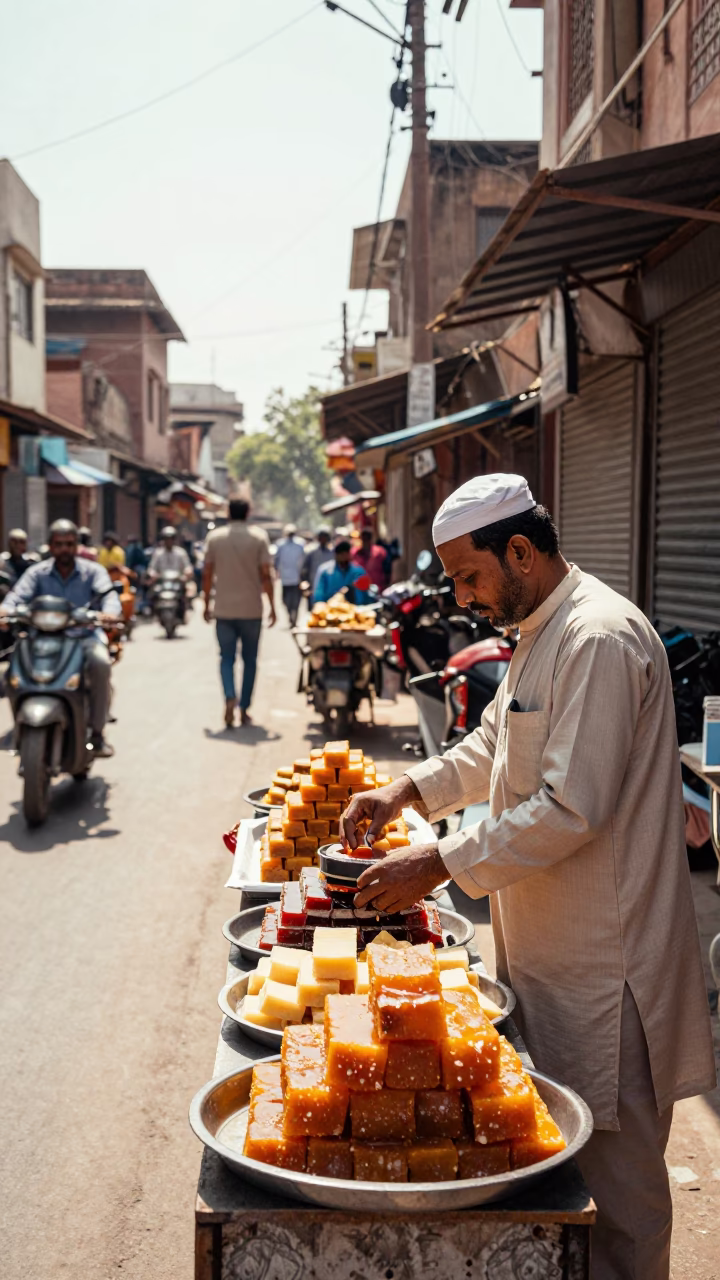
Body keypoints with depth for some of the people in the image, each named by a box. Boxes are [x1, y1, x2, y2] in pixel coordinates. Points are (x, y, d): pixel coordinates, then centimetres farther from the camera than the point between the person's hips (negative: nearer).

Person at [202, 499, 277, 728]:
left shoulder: (214, 537, 1)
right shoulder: (259, 537, -4)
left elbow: (207, 574, 2)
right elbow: (266, 575, -7)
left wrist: (207, 604, 12)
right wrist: (272, 606, 0)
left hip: (223, 610, 1)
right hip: (251, 610, -1)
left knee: (227, 658, 8)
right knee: (249, 660, 11)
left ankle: (229, 698, -17)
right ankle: (244, 709, 13)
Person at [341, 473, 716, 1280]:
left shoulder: (600, 639, -22)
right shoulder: (542, 631, 12)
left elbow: (571, 809, -26)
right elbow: (493, 745, 22)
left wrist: (439, 864, -21)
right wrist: (406, 791, 6)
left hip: (601, 957, -10)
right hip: (552, 941, 10)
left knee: (610, 1164, 5)